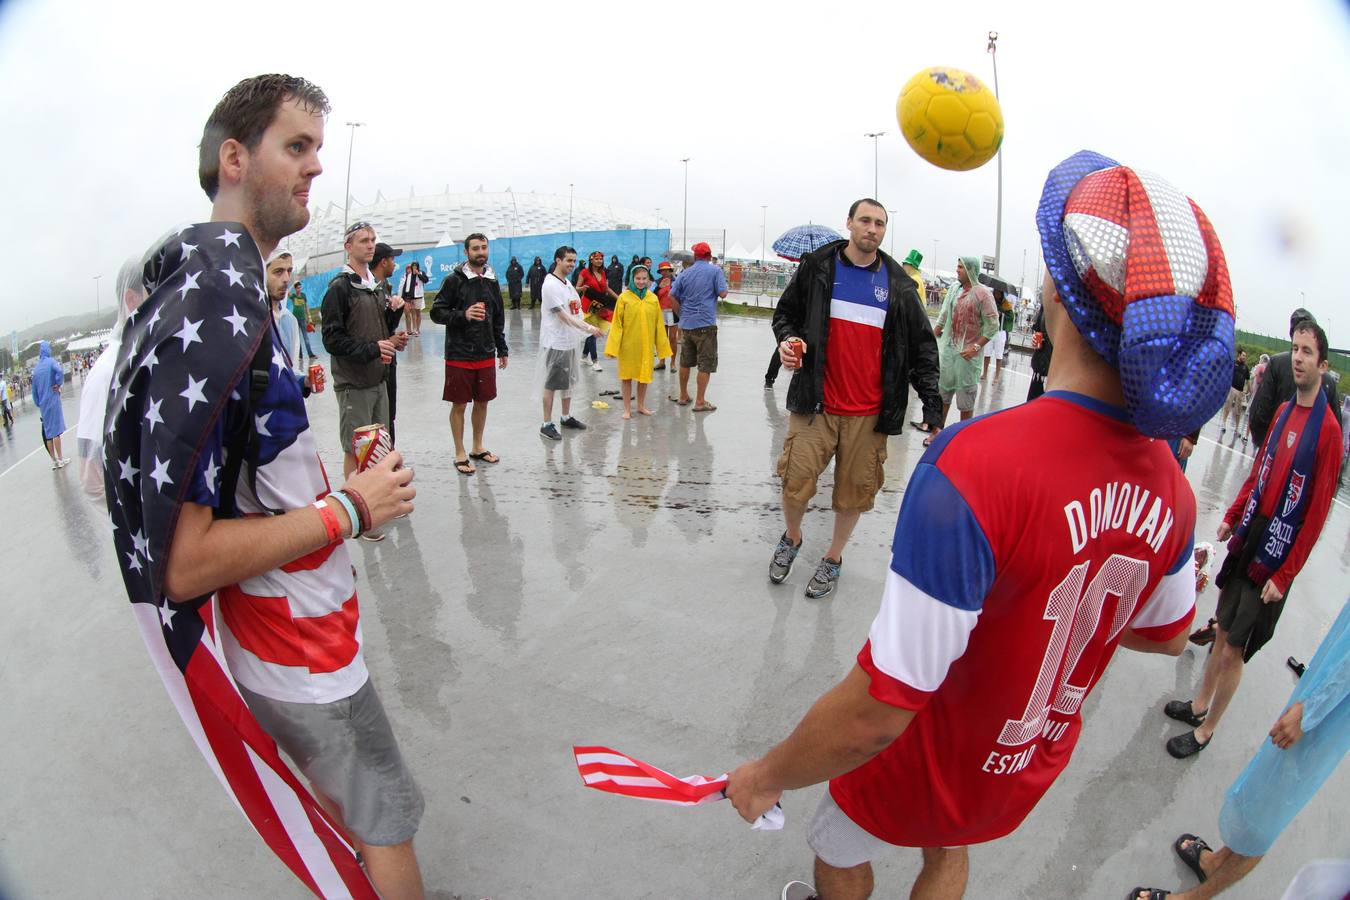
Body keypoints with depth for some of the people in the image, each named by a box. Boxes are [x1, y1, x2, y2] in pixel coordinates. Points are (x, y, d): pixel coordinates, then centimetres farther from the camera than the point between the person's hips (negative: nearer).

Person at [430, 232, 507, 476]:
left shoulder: (492, 281, 9)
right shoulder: (454, 280, -8)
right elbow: (437, 312, -9)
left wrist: (502, 349, 15)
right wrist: (463, 314, -24)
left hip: (486, 355, 5)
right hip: (459, 355, -5)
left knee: (482, 402, 13)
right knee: (459, 404, 3)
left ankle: (478, 447, 30)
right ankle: (460, 454, 15)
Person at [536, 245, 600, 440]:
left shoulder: (567, 283, 12)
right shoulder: (551, 285, -16)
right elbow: (563, 316, -22)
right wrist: (588, 328, -29)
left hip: (569, 341, 9)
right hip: (555, 342, -9)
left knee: (568, 381, 18)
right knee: (550, 384, 0)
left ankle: (566, 417, 31)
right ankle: (547, 424, 7)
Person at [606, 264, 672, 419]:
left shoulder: (653, 298, 0)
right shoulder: (624, 297, -7)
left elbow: (658, 323, 4)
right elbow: (616, 323, -7)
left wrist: (661, 345, 5)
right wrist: (613, 346, -11)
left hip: (646, 344, 3)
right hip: (628, 344, -2)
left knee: (644, 375, 13)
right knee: (627, 376, 8)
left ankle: (641, 405, 31)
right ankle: (627, 408, 20)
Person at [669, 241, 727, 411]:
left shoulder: (685, 273, 8)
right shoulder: (715, 271, -4)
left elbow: (672, 295, 7)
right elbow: (723, 294, -8)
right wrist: (723, 285, 12)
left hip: (686, 323, 5)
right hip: (706, 324, -5)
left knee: (685, 362, 16)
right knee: (705, 364, 0)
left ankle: (683, 396, 26)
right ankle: (700, 401, -1)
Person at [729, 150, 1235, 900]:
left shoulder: (973, 465, -41)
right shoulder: (1169, 484, -16)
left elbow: (874, 715, -36)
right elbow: (1165, 635, 4)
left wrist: (767, 776, -18)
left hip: (926, 771, -5)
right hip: (1032, 771, 6)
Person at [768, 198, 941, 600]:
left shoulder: (899, 285, 5)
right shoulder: (817, 266, 3)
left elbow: (922, 348, 7)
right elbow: (786, 312, 13)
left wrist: (932, 410, 0)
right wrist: (787, 337, -11)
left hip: (870, 411, 1)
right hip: (816, 400, -1)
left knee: (855, 490, 7)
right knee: (795, 479, -2)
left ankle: (833, 559, 30)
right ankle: (791, 538, 29)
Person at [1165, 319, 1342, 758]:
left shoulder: (1328, 429, -16)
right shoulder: (1284, 410, 5)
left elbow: (1317, 512, -16)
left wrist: (1284, 576, -14)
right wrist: (1232, 517, 13)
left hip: (1275, 558, -6)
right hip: (1247, 540, 6)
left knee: (1235, 651, 4)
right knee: (1222, 632, 18)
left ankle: (1207, 730, 20)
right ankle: (1200, 703, 34)